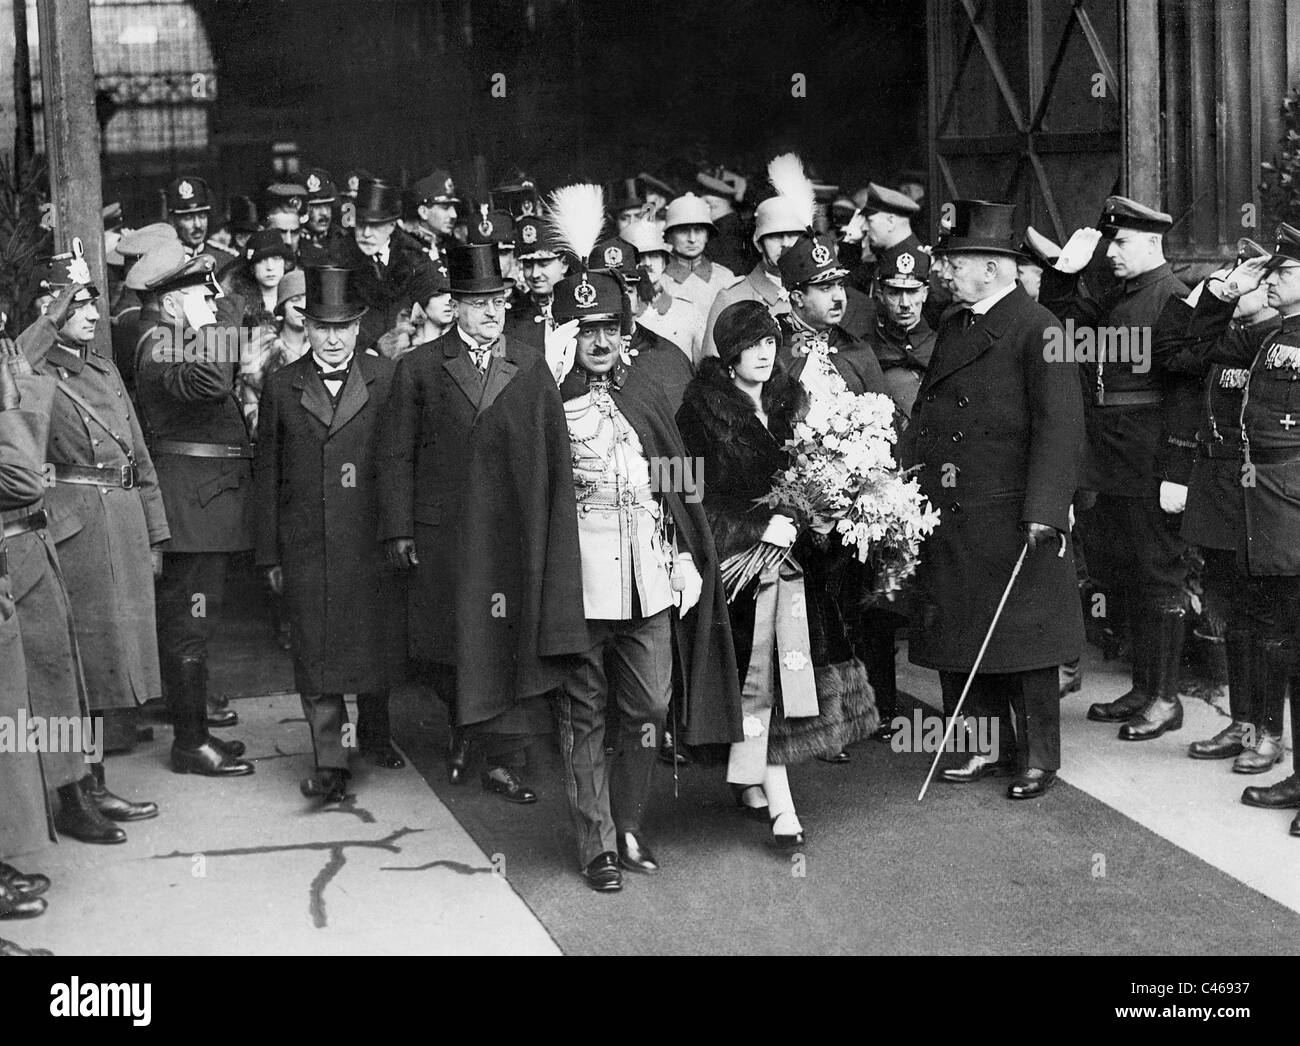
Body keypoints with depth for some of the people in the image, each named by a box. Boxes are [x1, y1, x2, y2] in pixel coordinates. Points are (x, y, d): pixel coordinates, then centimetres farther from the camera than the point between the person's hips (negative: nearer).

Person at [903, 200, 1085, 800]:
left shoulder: (1037, 331, -10)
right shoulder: (953, 328, 15)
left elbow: (1059, 427, -16)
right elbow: (924, 415, 16)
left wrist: (1042, 511, -22)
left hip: (1011, 520, -7)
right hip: (946, 519, 8)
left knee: (1023, 638, 3)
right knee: (958, 637, 11)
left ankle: (1038, 757, 15)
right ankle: (988, 747, 24)